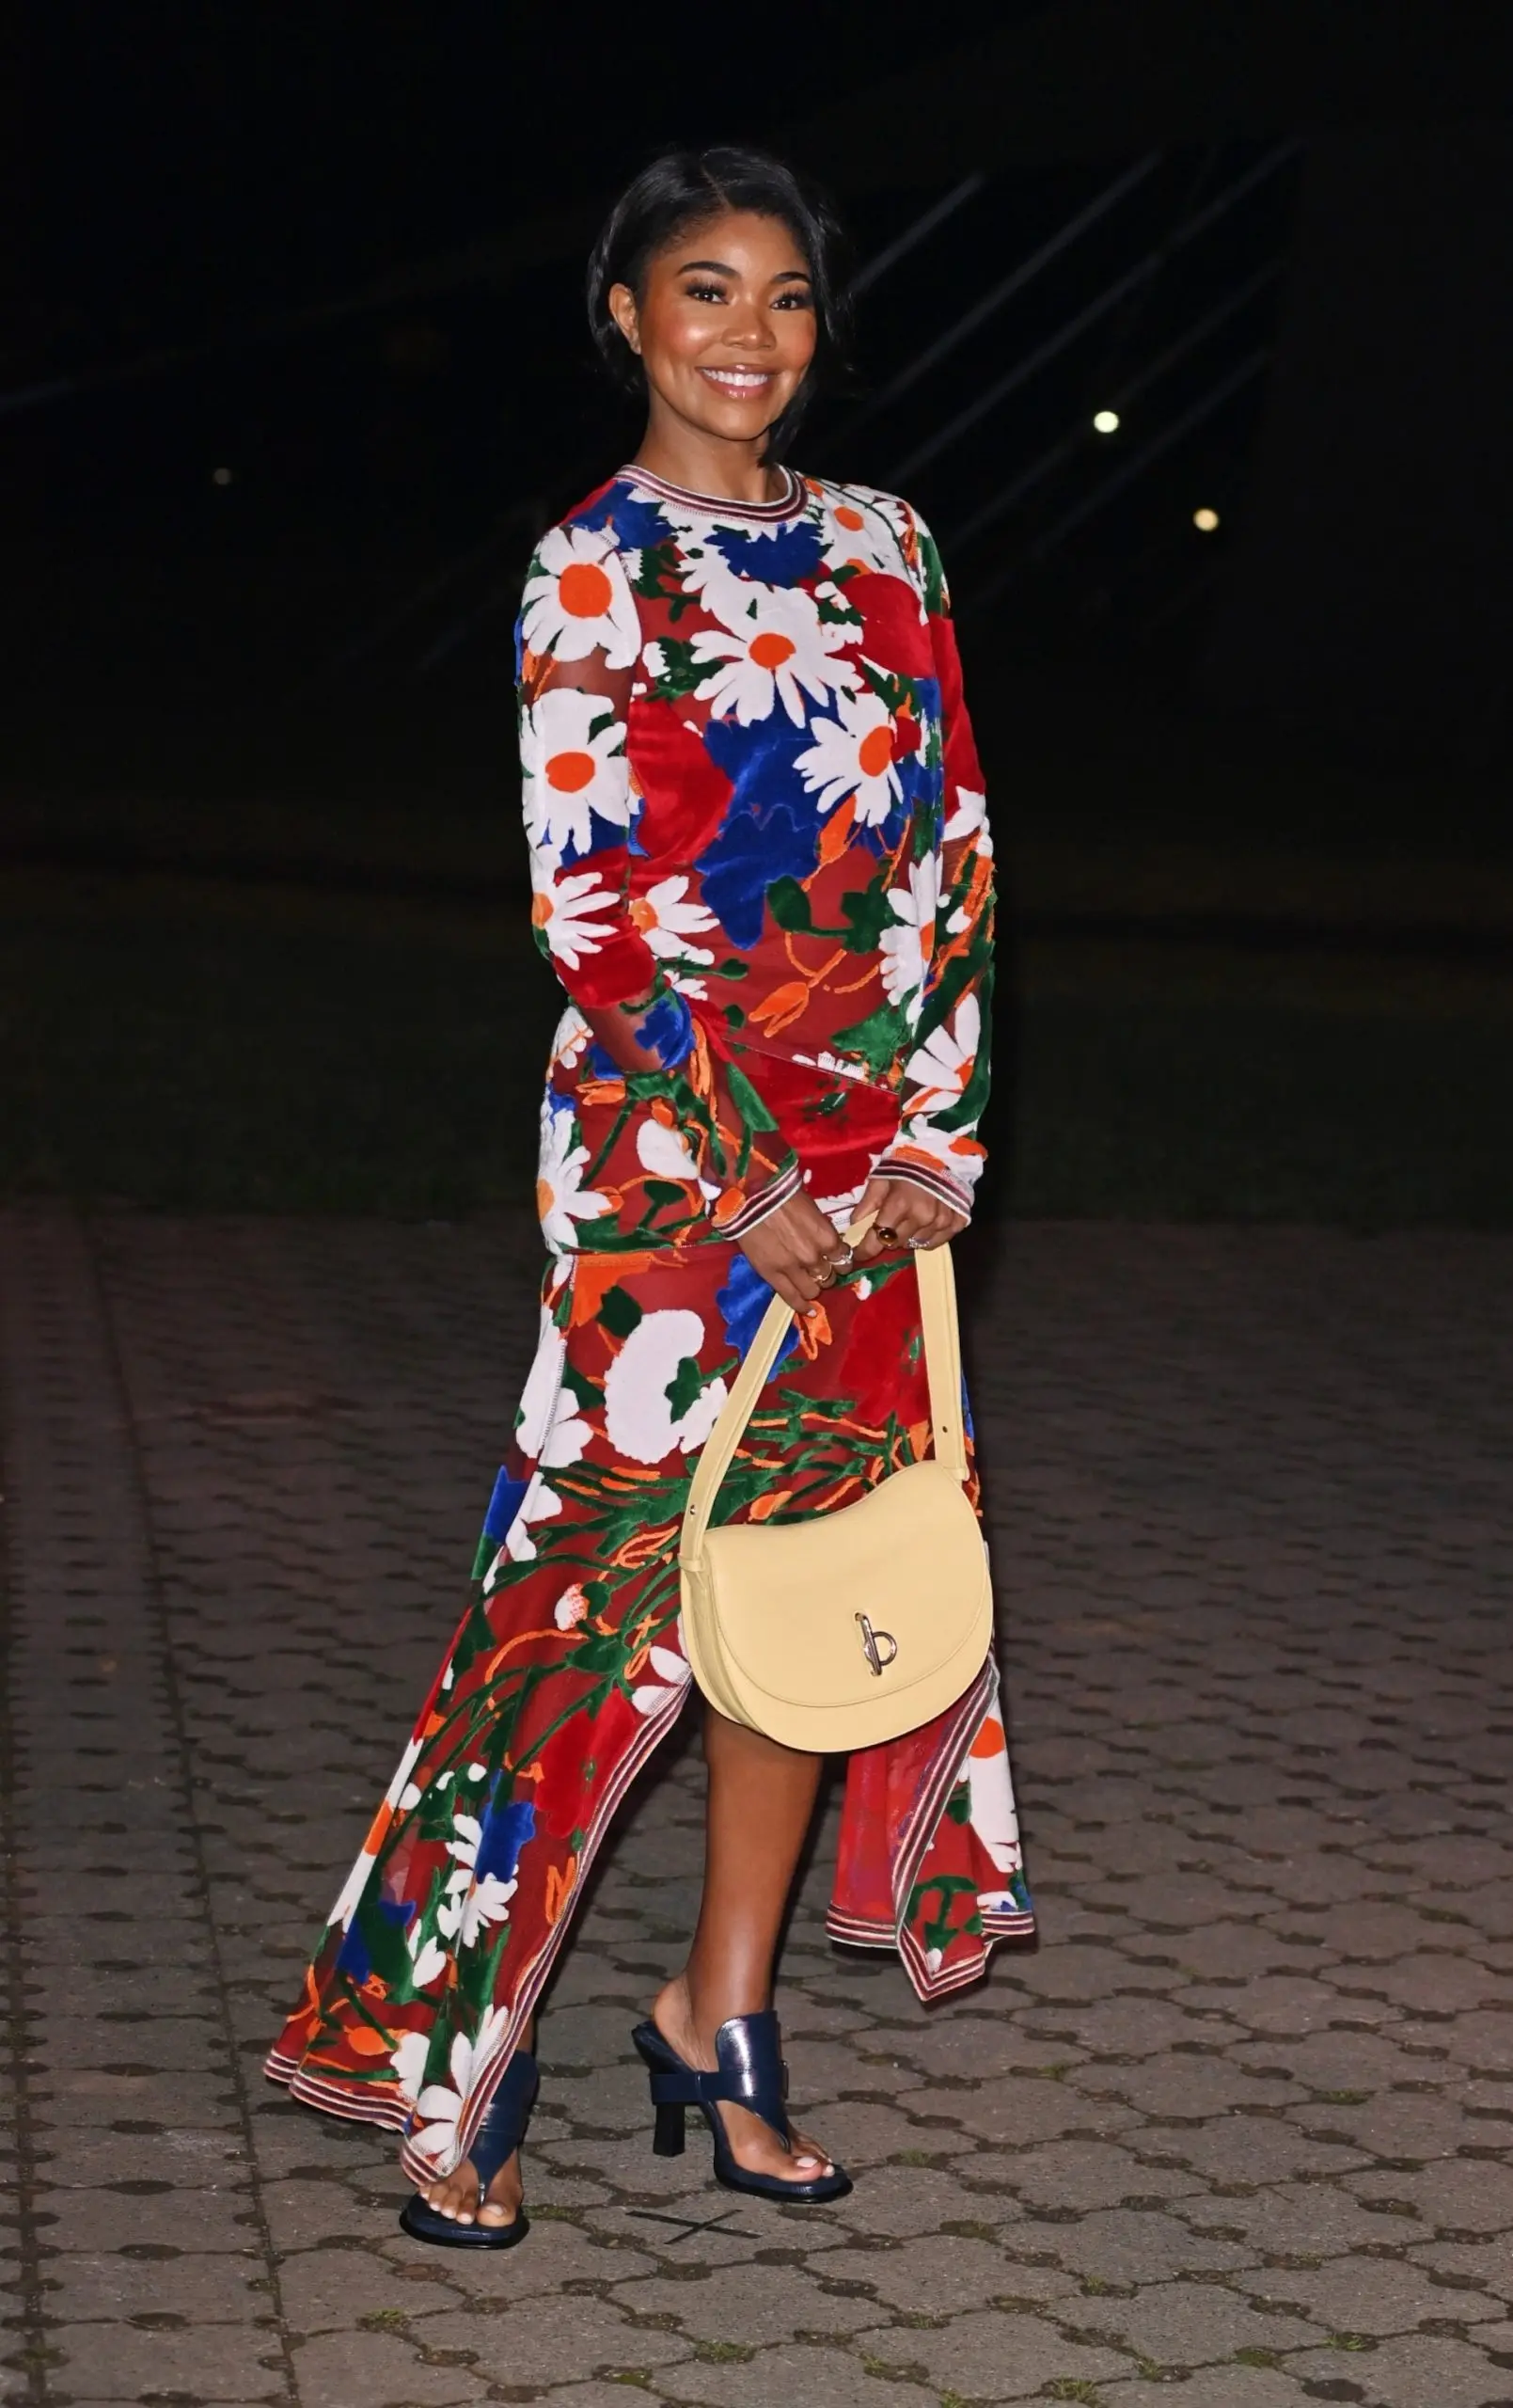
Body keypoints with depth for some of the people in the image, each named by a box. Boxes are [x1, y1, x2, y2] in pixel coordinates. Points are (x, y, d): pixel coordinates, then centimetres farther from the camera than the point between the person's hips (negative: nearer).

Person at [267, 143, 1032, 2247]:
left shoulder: (879, 546, 11)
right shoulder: (596, 565, -5)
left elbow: (956, 850, 10)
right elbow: (597, 902, -11)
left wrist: (938, 1132, -1)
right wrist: (749, 1182, -15)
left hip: (872, 1159, 6)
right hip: (676, 1150, -6)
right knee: (617, 1588, -5)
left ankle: (722, 2014, 22)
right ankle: (458, 2059, 6)